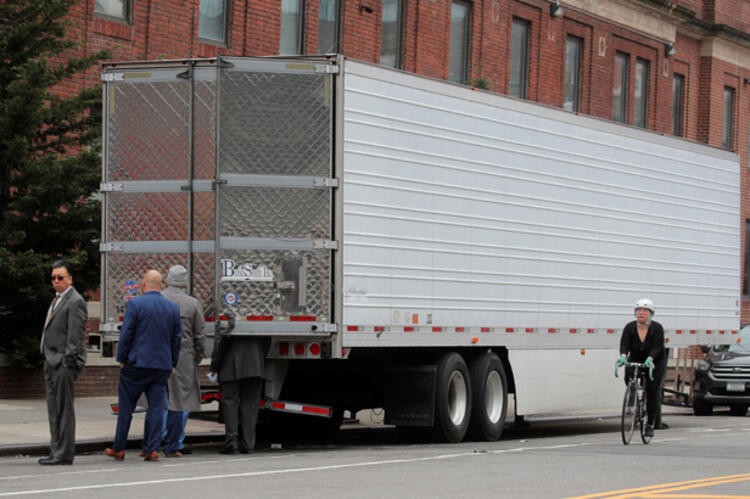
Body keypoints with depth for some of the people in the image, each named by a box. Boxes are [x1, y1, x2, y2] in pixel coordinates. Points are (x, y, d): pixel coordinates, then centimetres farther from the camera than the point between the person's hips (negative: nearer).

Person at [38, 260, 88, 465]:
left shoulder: (75, 302, -10)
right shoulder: (57, 300, 20)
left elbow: (75, 335, -15)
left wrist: (67, 362, -19)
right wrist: (49, 361, 17)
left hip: (64, 363, -10)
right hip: (52, 362, 10)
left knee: (64, 409, -8)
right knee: (54, 409, 11)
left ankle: (64, 454, -6)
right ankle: (56, 451, 16)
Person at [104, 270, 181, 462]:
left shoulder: (135, 304, -8)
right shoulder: (173, 307, 7)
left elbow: (126, 334, -9)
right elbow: (177, 338, 10)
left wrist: (122, 359, 1)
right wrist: (172, 364, 17)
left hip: (137, 364, -4)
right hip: (162, 366, 4)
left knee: (126, 406, 6)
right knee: (156, 408, 5)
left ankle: (118, 449, 11)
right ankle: (152, 449, 1)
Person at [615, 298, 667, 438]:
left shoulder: (657, 328, -19)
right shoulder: (630, 327, -13)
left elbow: (657, 347, -30)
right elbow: (624, 344, -25)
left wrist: (650, 359, -50)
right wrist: (623, 356, -47)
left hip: (655, 362, -2)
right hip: (635, 360, 2)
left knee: (652, 390, -12)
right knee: (629, 376, -29)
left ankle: (650, 425, -3)